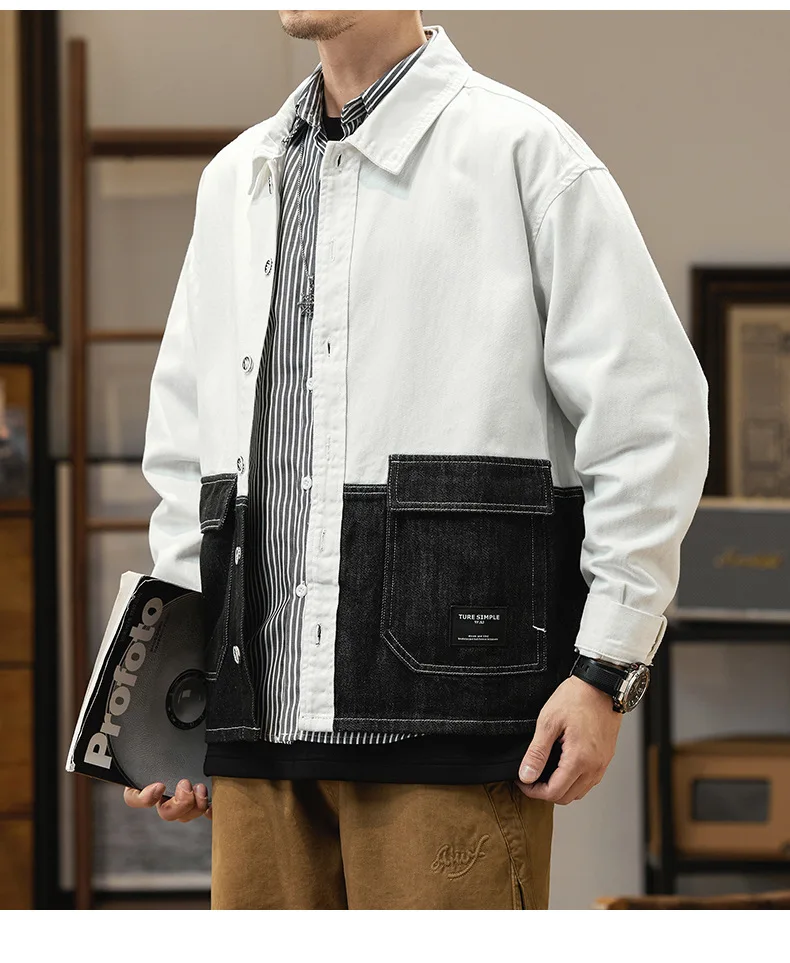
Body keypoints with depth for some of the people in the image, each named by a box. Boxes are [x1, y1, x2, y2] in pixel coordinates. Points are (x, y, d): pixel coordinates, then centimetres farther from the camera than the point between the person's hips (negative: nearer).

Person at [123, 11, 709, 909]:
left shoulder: (522, 151, 1)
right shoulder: (234, 180, 20)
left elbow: (649, 415, -2)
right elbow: (182, 442, 25)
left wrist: (605, 671, -8)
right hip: (259, 718, 6)